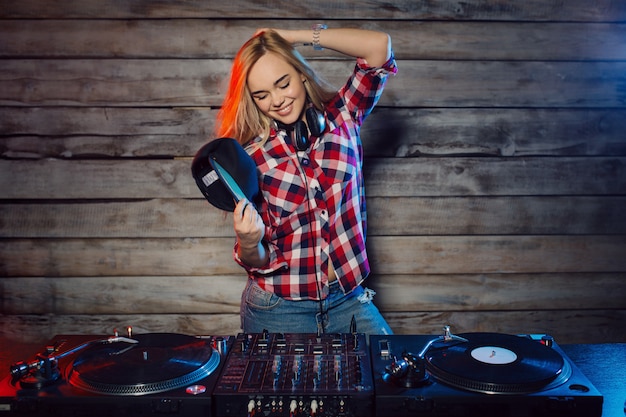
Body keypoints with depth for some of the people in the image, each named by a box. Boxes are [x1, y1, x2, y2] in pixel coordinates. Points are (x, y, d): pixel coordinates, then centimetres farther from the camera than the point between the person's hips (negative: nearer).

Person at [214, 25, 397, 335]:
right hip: (278, 310, -1)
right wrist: (249, 243, -29)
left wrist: (295, 37, -11)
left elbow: (379, 45, -15)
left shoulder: (342, 117, -2)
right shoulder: (251, 155, -7)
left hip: (348, 302, 1)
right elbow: (258, 261, -5)